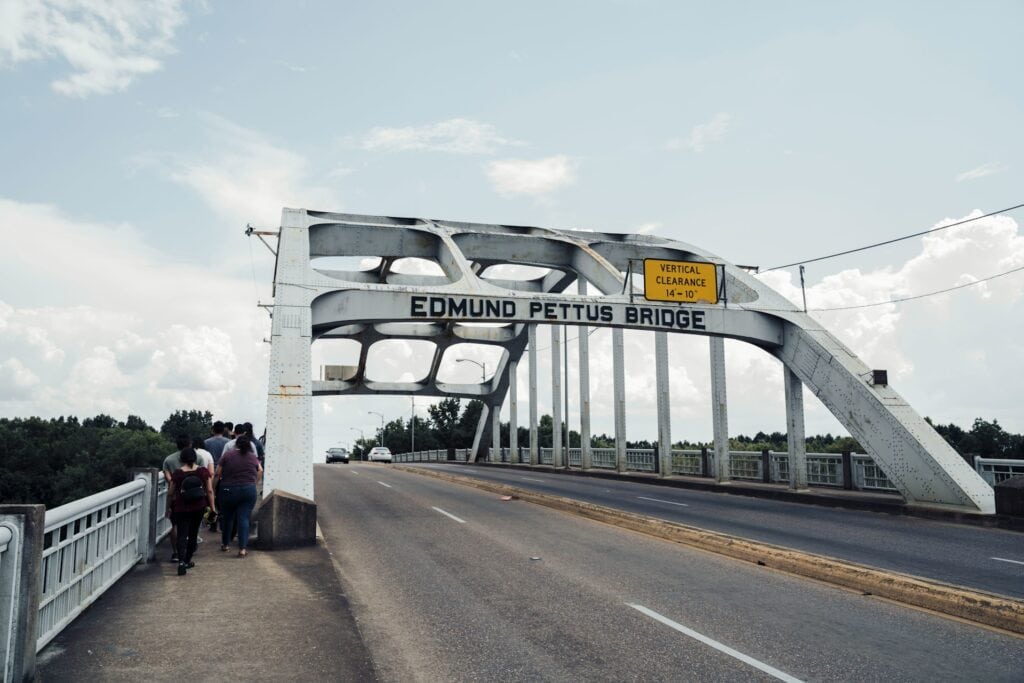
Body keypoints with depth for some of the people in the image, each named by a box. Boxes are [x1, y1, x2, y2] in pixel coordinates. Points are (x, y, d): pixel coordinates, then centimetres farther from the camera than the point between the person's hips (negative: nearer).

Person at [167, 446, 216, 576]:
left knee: (182, 535, -1)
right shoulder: (203, 471, -3)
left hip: (181, 508, -2)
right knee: (193, 534, 16)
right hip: (198, 507, 2)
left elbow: (170, 493, 0)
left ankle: (181, 562, -19)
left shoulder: (177, 473, -6)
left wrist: (168, 507, 14)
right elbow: (209, 490, -4)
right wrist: (213, 507, 3)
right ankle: (187, 561, 27)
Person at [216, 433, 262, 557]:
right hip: (249, 490, 1)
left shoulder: (228, 454, -3)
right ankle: (243, 548, -7)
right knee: (244, 518, 0)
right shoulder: (253, 456, 4)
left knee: (227, 517, 17)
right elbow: (260, 471, 9)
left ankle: (225, 544, 31)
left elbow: (218, 473, -3)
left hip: (229, 490, -1)